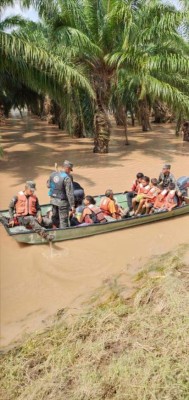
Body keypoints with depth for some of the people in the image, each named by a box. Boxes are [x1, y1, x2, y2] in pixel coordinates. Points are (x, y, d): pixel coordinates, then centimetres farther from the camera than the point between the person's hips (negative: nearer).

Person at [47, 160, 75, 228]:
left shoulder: (53, 174, 0)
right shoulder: (67, 178, -20)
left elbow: (48, 185, 13)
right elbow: (70, 193, -21)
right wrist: (72, 205, -18)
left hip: (53, 199, 7)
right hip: (62, 202, -7)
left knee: (55, 217, 24)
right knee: (63, 220, 5)